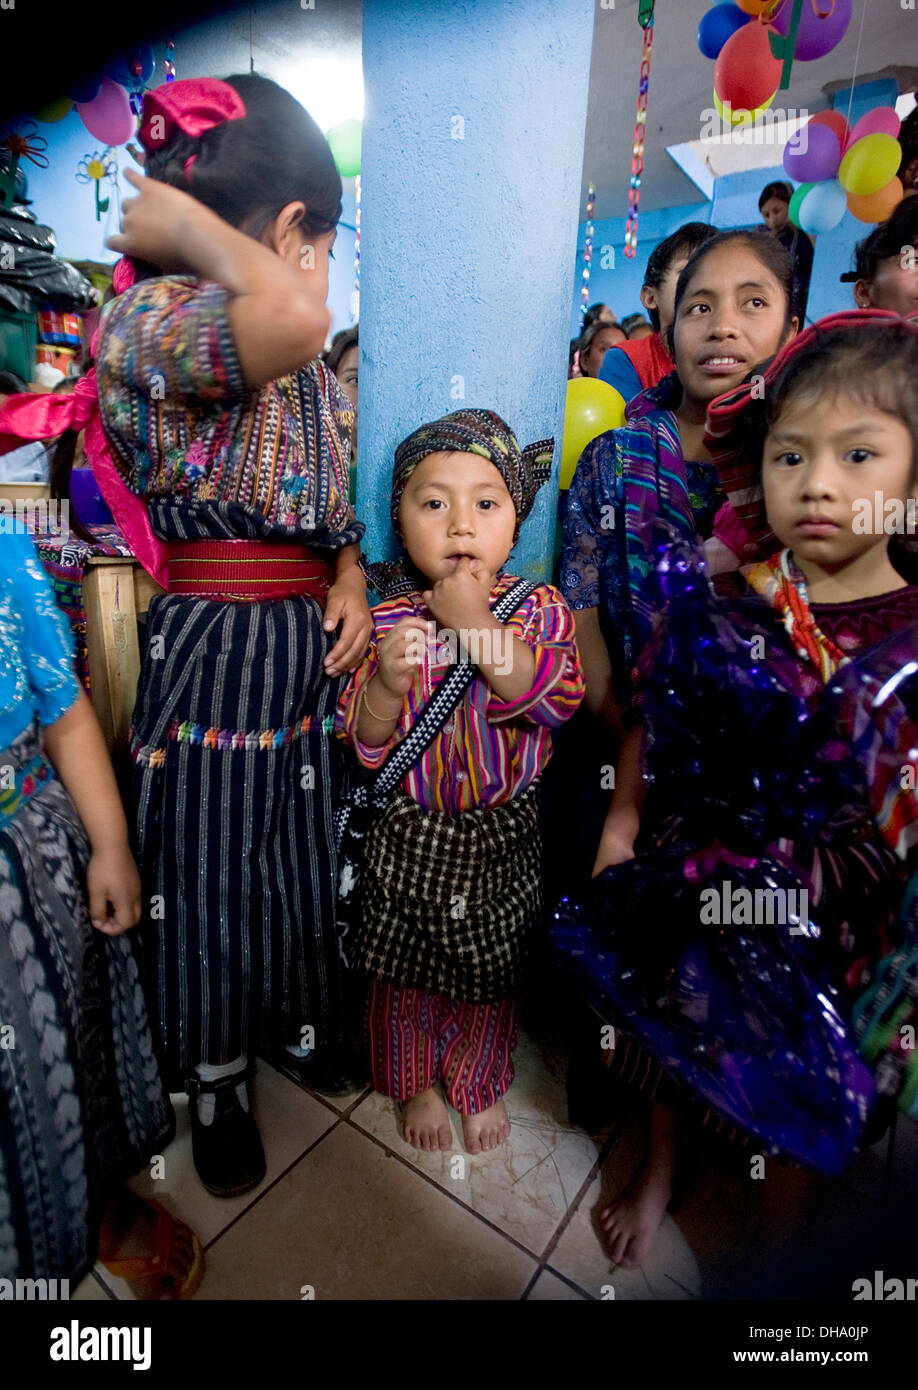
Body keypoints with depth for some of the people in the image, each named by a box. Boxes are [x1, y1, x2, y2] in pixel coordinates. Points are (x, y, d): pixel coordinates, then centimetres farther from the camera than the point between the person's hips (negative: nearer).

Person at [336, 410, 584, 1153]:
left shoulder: (540, 608, -10)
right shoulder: (386, 622, -11)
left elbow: (555, 700, -25)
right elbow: (363, 743, -11)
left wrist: (476, 622, -28)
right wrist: (387, 684, -31)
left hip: (503, 836, 1)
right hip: (411, 839, 0)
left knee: (493, 974, 22)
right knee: (406, 974, 20)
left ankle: (483, 1085, 52)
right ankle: (417, 1084, 51)